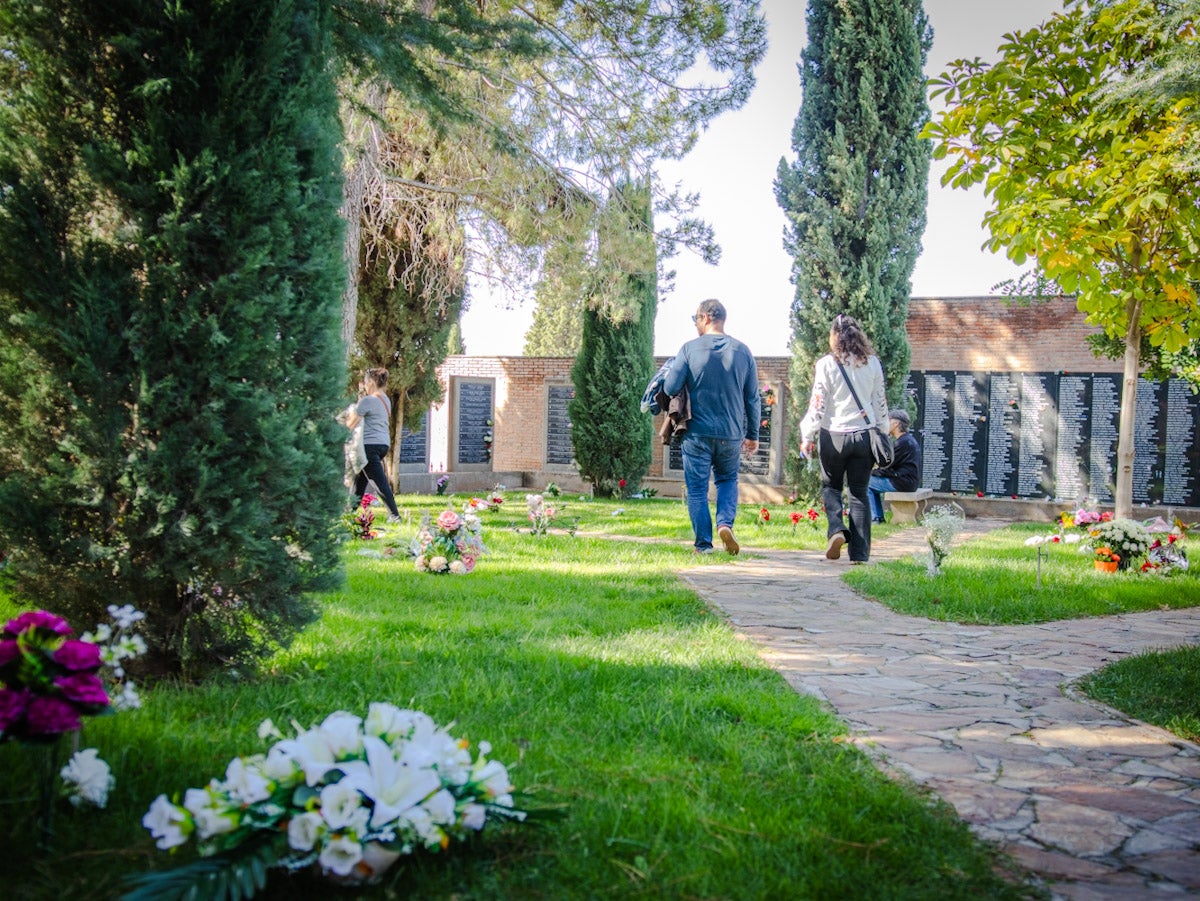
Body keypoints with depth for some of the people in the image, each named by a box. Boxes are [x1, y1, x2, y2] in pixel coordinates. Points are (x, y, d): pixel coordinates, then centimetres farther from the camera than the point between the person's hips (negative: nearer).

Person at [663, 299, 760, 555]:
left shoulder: (689, 349, -7)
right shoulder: (743, 351, 3)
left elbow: (670, 388, -8)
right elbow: (752, 398, 7)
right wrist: (752, 435, 16)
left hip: (697, 433, -3)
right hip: (731, 434, 3)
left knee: (697, 488, 8)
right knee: (728, 480, 22)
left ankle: (703, 543, 7)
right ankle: (725, 523, -1)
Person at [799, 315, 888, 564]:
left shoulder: (827, 364, -7)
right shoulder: (873, 363, 4)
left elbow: (818, 403, -6)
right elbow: (880, 402, 9)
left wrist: (807, 436, 2)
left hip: (833, 436, -2)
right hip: (864, 436, 3)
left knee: (830, 486, 17)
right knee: (859, 493, 7)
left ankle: (837, 530, -7)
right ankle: (860, 553, 4)